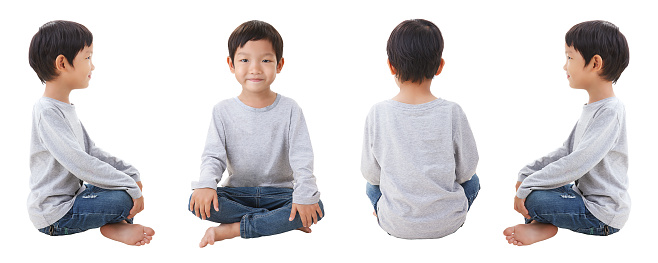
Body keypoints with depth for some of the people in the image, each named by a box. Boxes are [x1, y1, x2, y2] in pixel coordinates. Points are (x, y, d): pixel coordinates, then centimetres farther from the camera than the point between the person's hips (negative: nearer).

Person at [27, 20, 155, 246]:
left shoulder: (65, 108, 11)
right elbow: (79, 163, -29)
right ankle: (114, 224, 4)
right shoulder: (47, 112, -22)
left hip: (71, 195, 10)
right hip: (54, 216, -10)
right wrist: (130, 186, -25)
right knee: (122, 199, -24)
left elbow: (92, 151, 14)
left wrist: (131, 174, 3)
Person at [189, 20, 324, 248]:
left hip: (279, 192, -1)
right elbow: (213, 156, -3)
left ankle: (232, 229, -25)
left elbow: (302, 157, -9)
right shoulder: (223, 111, 0)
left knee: (316, 209, -29)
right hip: (237, 192, 1)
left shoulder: (289, 110, -3)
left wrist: (304, 195, -25)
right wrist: (206, 184, -25)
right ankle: (280, 221, -21)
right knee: (197, 203, -27)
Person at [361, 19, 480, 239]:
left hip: (395, 225, 1)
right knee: (472, 181, 29)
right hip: (446, 224, -1)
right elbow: (466, 169, -4)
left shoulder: (378, 113, -14)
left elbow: (370, 173, -3)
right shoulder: (452, 112, -16)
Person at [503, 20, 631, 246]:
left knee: (532, 198, -25)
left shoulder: (610, 111, -22)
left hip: (602, 214, -10)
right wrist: (527, 174, 2)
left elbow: (577, 164, -28)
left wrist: (526, 187, -25)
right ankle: (543, 225, -5)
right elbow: (566, 152, 13)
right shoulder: (592, 107, 10)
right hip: (585, 195, 10)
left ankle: (541, 224, 3)